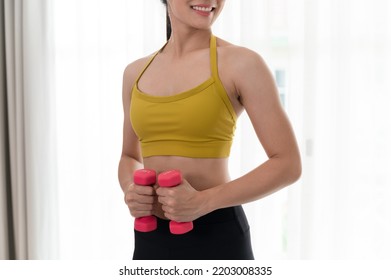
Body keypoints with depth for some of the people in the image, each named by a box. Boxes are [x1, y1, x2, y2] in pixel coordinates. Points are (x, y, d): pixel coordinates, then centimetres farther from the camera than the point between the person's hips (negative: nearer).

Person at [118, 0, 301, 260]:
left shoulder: (241, 63, -8)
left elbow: (288, 164, -9)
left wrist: (203, 202, -17)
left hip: (215, 237, -4)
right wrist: (130, 190, -4)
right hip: (150, 238, 5)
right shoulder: (136, 72, 6)